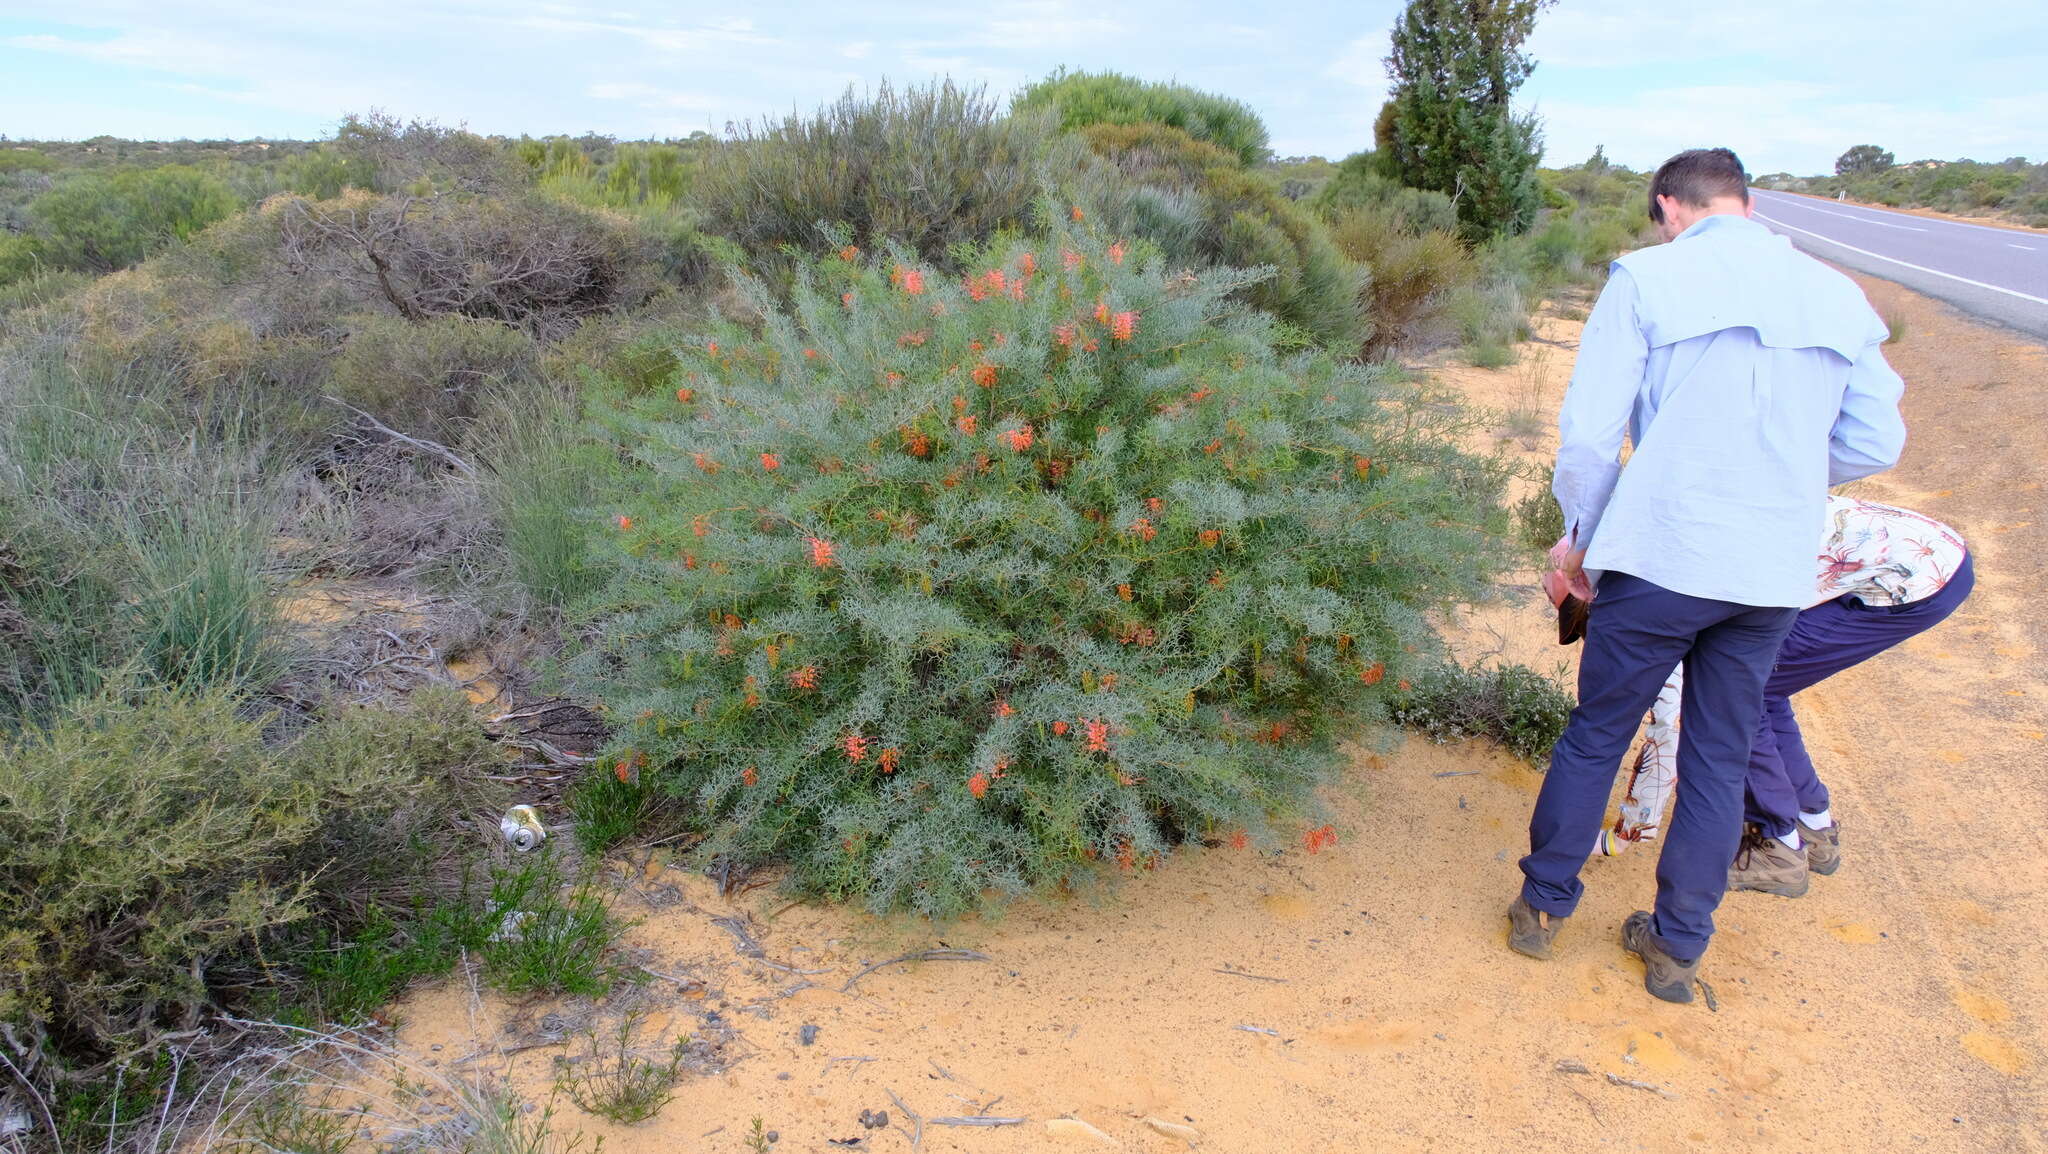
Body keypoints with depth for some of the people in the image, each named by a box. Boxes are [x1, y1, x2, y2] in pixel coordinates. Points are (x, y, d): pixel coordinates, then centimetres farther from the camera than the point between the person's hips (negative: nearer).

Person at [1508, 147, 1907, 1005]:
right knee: (1720, 759, 15)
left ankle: (1543, 907, 26)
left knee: (1596, 734, 13)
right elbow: (1876, 443, 11)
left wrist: (1580, 535, 6)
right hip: (1775, 574, 4)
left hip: (1661, 557, -4)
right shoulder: (1838, 297, 9)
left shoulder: (1648, 278, -4)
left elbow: (1590, 429, -8)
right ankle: (1678, 948, 26)